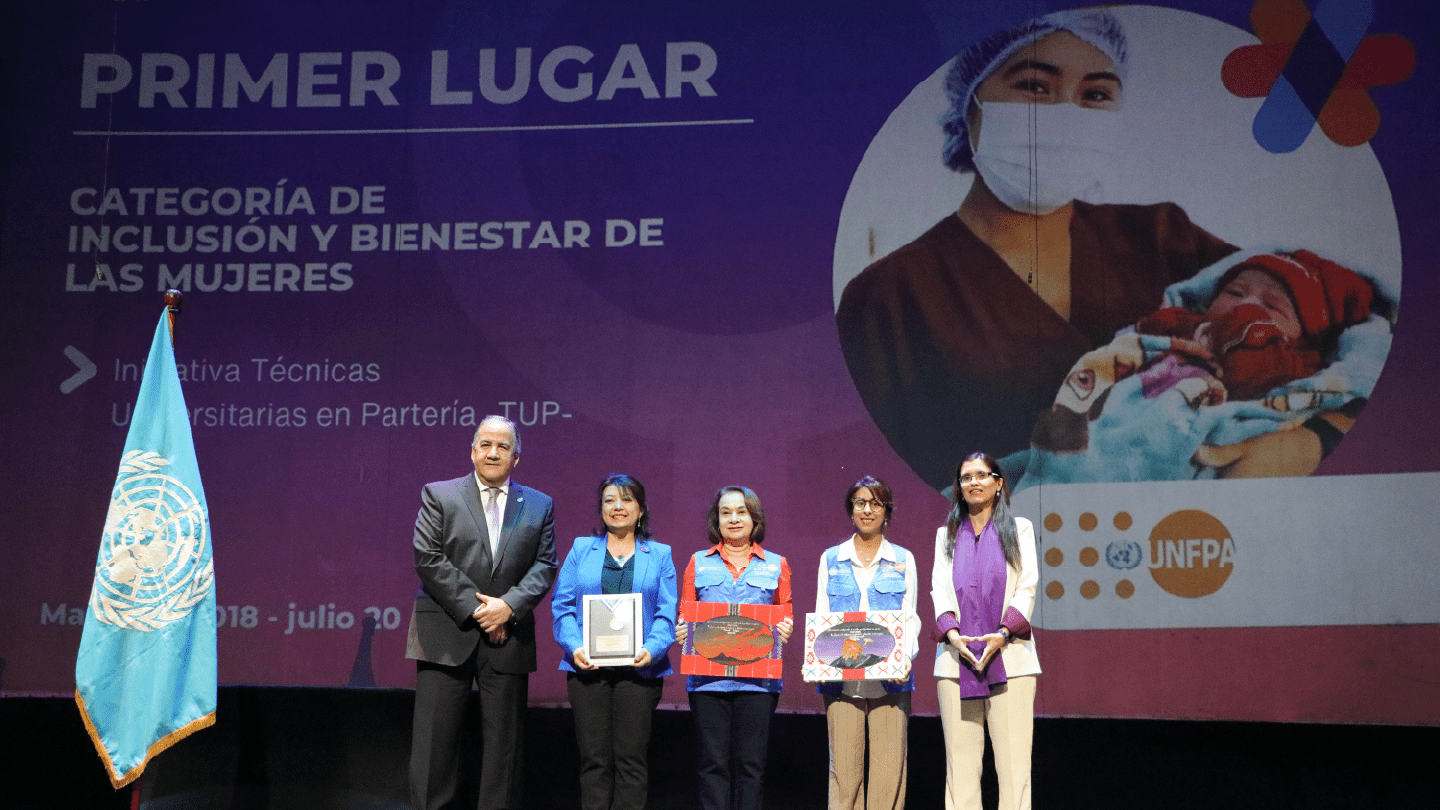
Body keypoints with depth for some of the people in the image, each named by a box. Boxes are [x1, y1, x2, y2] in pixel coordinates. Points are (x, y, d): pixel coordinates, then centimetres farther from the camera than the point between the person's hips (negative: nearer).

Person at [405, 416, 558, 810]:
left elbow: (545, 565, 4)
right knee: (435, 742, -2)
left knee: (505, 745, 5)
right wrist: (474, 608, -11)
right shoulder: (439, 495, 5)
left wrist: (509, 605, -13)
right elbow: (428, 557, -5)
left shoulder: (539, 505, 11)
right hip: (447, 637, -2)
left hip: (508, 637, 2)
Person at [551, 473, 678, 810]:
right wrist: (574, 647, -12)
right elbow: (562, 605, 5)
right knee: (594, 758, 1)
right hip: (588, 667, 1)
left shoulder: (659, 555, 11)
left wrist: (652, 650, -16)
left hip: (638, 669, -1)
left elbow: (667, 613, 2)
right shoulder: (581, 550, 13)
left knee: (631, 758, -2)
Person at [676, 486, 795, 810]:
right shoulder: (698, 563, 13)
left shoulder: (776, 565, 13)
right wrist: (682, 631, -9)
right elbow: (684, 616, 13)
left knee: (750, 763, 0)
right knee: (713, 762, -1)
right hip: (707, 676, 0)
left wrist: (785, 630, -9)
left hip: (758, 677, 0)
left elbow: (786, 618, 13)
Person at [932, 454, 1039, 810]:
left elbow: (1027, 587, 4)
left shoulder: (1019, 528, 13)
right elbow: (939, 588, 9)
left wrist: (1003, 633, -11)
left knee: (1013, 760, -8)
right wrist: (951, 633, -10)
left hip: (1009, 657, -2)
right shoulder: (947, 534, 19)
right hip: (957, 659, 2)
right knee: (961, 760, -2)